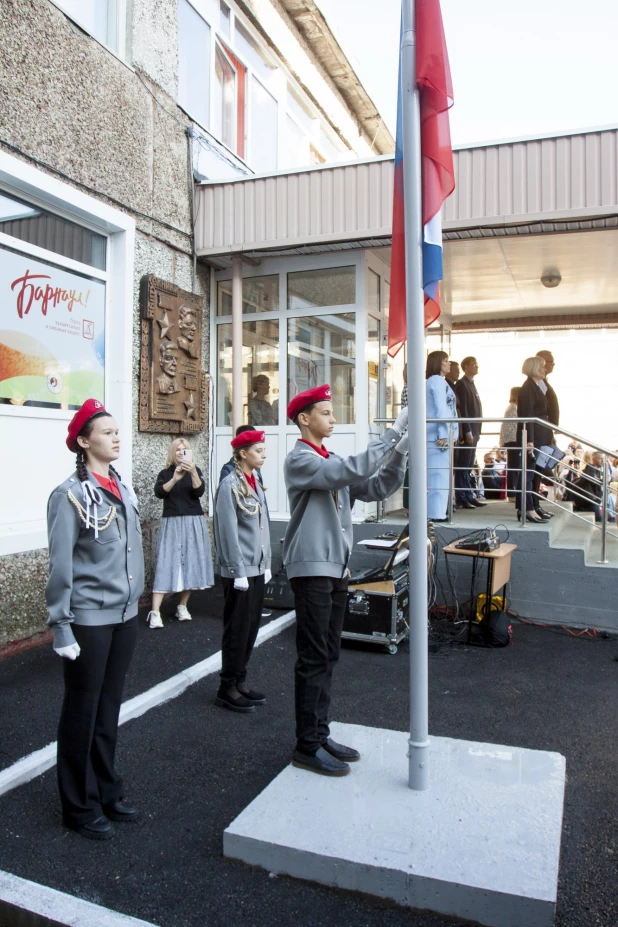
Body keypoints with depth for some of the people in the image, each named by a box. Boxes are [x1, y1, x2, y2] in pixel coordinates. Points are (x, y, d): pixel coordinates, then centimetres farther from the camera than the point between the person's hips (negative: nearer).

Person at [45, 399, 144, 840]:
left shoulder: (123, 489, 7)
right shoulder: (70, 495, -12)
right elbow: (60, 565, -13)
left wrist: (135, 601, 12)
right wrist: (61, 626, -13)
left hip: (125, 615, 6)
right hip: (89, 620, -5)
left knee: (110, 708, 16)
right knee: (82, 712, 9)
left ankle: (107, 792, 32)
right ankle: (80, 806, 26)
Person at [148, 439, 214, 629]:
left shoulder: (195, 470, 7)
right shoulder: (165, 473, 5)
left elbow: (199, 491, -10)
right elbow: (159, 492, -12)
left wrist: (193, 472, -25)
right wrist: (175, 479, -27)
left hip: (193, 522, 2)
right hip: (171, 523, -1)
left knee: (190, 562, 1)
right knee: (166, 564, -9)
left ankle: (182, 606, 14)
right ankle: (155, 612, -12)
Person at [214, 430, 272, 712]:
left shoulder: (256, 482, 10)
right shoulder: (230, 484, -14)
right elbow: (228, 531, -16)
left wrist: (266, 564, 12)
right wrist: (238, 571, -17)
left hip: (257, 567, 8)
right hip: (239, 569, -8)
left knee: (251, 628, 14)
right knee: (237, 630, 3)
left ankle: (240, 681, 26)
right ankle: (227, 689, 16)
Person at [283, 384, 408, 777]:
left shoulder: (333, 462, 16)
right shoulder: (300, 460, -10)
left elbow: (376, 487, 8)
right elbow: (350, 472, -25)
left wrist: (400, 452, -6)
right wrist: (391, 435, -22)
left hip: (337, 567, 9)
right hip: (312, 568, -8)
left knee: (328, 657, 13)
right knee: (314, 659, -2)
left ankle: (320, 734, 24)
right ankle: (308, 747, 8)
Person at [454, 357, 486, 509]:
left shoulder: (471, 383, 20)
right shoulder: (462, 384, -7)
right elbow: (462, 409, -15)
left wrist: (477, 431, 14)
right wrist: (467, 431, -19)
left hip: (473, 430, 9)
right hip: (467, 431, -9)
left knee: (469, 466, 10)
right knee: (463, 466, -5)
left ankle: (468, 496, 14)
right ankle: (462, 498, -2)